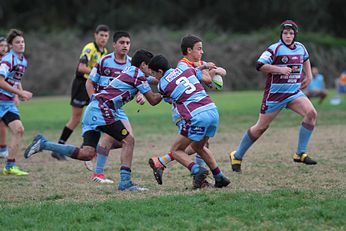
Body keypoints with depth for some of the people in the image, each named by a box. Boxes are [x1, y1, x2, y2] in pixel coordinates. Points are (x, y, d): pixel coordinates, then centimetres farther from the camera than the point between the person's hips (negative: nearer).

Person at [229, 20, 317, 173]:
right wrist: (280, 69, -24)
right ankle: (237, 156, 17)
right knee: (261, 127, 0)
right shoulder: (275, 49, -11)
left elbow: (305, 59, 32)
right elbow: (260, 66, -17)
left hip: (294, 92, 5)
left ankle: (300, 154, -12)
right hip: (274, 94, -5)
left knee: (311, 113, -19)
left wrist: (308, 76, 21)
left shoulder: (300, 48, 9)